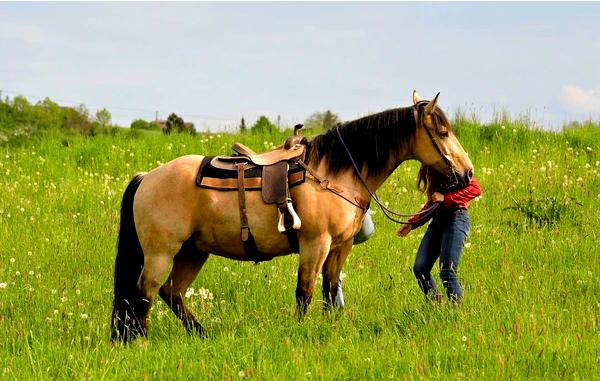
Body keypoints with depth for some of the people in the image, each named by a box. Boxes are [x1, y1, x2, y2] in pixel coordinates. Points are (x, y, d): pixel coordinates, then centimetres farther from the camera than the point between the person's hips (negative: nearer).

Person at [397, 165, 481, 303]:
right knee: (420, 268, -1)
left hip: (456, 217, -8)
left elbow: (475, 188, -17)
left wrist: (445, 198, -19)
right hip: (437, 218, 8)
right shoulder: (429, 170, 17)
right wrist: (412, 224, 15)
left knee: (447, 271, -15)